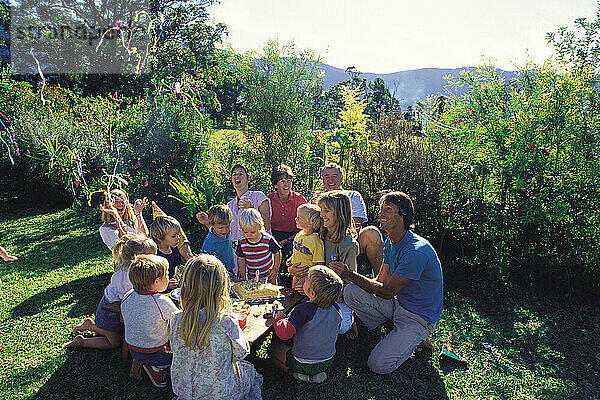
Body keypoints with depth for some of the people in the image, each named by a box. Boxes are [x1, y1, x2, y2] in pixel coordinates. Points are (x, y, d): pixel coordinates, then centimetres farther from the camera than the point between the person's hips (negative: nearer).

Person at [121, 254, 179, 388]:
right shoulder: (163, 302, -28)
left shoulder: (127, 297, -10)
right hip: (156, 355, -7)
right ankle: (157, 367, 1)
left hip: (133, 351, 7)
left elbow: (123, 320, 9)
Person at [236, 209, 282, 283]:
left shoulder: (268, 240, -19)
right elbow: (241, 260, 3)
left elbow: (277, 254, -6)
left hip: (268, 276, -2)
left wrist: (275, 269, -9)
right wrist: (243, 276, 3)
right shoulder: (242, 243, -9)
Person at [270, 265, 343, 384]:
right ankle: (316, 373, 14)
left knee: (274, 348, 16)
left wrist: (279, 318, -15)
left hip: (303, 364, -6)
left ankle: (302, 374, 2)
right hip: (328, 362, 6)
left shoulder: (303, 310, -31)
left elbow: (284, 333, -35)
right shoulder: (336, 308, -11)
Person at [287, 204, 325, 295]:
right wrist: (290, 269, 3)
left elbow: (319, 266, -15)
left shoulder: (316, 241, -20)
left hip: (308, 279, -7)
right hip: (295, 277, 7)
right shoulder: (298, 236, 3)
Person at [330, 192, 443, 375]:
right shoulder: (390, 243, 1)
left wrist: (351, 275, -23)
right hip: (397, 303, 7)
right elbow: (380, 281, 4)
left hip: (419, 317, -7)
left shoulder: (417, 251, -28)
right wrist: (350, 280, -9)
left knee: (379, 364, -18)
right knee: (351, 291, -14)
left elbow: (388, 292, -22)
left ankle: (415, 339, 7)